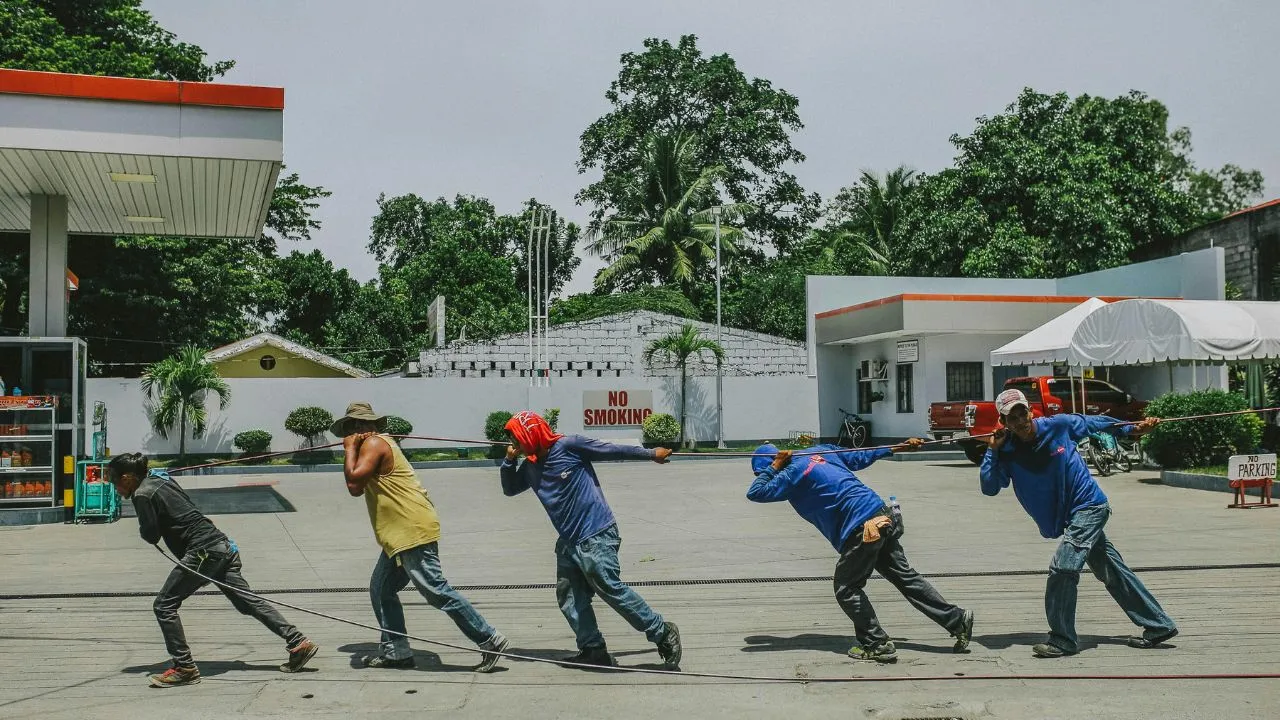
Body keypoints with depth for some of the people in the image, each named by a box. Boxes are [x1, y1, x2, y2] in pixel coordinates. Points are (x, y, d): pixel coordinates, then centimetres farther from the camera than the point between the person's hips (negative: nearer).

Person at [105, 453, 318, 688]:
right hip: (222, 545, 9)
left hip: (203, 551, -9)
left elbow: (151, 535, -6)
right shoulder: (161, 481, 19)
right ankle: (297, 642, 9)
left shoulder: (142, 494, -8)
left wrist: (141, 526, 14)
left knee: (164, 605, 0)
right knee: (248, 602, 10)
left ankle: (184, 668, 1)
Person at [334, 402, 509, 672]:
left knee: (436, 591, -11)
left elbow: (354, 484, -20)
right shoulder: (380, 443, 23)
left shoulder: (373, 443, -8)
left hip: (413, 532, -11)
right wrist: (353, 449, 8)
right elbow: (358, 488, 18)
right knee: (381, 590, 15)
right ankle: (396, 651, 18)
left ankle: (489, 641, -8)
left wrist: (350, 449, -6)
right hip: (400, 535, 11)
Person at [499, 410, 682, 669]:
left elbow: (613, 451, -6)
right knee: (569, 597, 5)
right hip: (569, 542, 9)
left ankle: (663, 633, -1)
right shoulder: (530, 466, 10)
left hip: (596, 536, -9)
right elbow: (509, 489, 22)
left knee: (611, 589, -11)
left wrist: (651, 454, 3)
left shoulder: (568, 446, -12)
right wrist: (508, 460, 3)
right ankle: (593, 650, 12)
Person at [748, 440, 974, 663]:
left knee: (846, 590, 6)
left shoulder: (791, 474, -7)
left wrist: (774, 466, 2)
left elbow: (755, 493, -7)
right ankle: (957, 619, 20)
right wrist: (900, 447, 28)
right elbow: (861, 456, 20)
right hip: (883, 516, 9)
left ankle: (877, 645, 6)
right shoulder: (820, 451, 15)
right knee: (905, 576, 16)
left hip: (863, 530, -8)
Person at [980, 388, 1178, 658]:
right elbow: (989, 487, -15)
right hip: (1073, 517, 5)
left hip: (1090, 504, -5)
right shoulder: (1008, 452, -6)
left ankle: (1062, 639, -6)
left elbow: (1094, 423, 6)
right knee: (1114, 573, 13)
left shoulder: (1059, 425, -12)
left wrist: (1133, 428, 11)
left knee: (1062, 568, -16)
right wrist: (992, 449, -20)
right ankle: (1159, 626, 26)